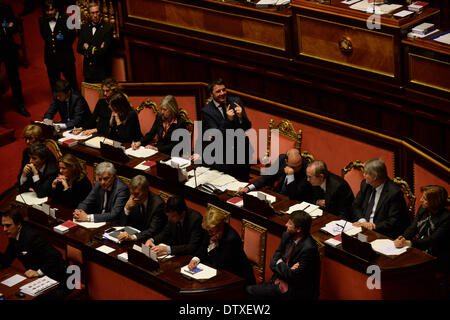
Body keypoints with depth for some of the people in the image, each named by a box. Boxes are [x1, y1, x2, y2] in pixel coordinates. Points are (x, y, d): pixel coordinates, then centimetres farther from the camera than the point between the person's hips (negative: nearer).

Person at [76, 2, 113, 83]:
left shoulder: (107, 28, -9)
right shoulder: (84, 27, 8)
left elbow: (103, 51, -16)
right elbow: (79, 48, 2)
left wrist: (87, 48, -5)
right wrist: (94, 49, -11)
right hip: (88, 71, 5)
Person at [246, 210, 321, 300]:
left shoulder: (309, 248, -23)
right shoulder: (287, 235, 1)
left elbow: (295, 276, -21)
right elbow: (273, 261, 7)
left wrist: (280, 263, -6)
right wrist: (287, 269, -13)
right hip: (280, 281, 7)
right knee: (249, 290, -8)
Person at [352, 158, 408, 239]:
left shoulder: (394, 192, -15)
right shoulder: (365, 185, 7)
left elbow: (394, 222, -16)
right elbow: (356, 206, 12)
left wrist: (374, 226, -23)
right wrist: (362, 221, -7)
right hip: (364, 227, 7)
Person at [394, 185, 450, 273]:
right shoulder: (422, 209, 7)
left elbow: (433, 240, -22)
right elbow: (412, 227, 4)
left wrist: (409, 243, -30)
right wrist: (402, 238, -19)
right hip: (419, 251, 7)